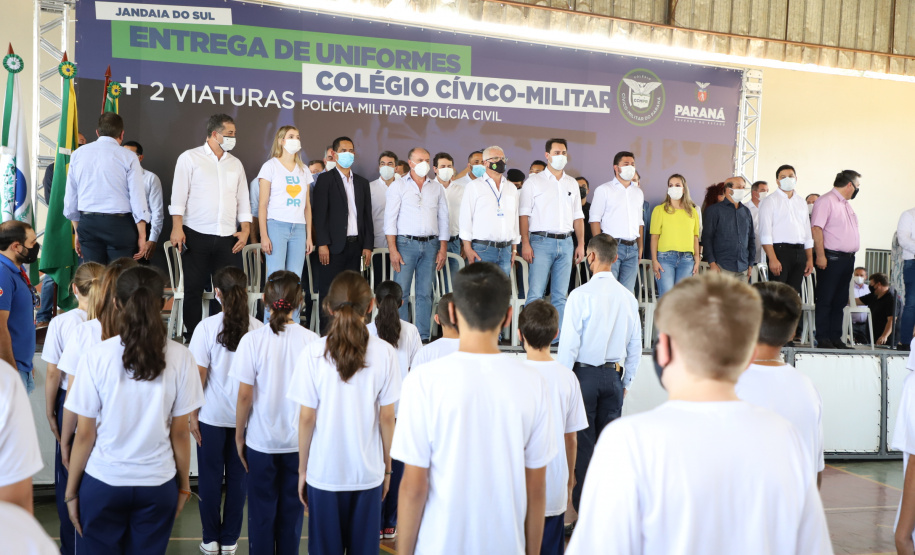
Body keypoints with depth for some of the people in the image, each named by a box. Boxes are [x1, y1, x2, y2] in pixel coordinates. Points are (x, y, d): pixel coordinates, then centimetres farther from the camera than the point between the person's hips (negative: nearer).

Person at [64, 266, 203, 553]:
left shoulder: (98, 356, -11)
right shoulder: (180, 357, -10)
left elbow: (85, 434, -6)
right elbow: (180, 432, -3)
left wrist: (71, 490, 7)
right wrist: (184, 484, 11)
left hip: (102, 484, 0)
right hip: (158, 485, 1)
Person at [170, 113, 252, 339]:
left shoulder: (235, 164, 16)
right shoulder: (190, 158, 3)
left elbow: (243, 200, 15)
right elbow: (179, 195, -3)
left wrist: (245, 230, 4)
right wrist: (177, 228, -11)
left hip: (228, 238, 4)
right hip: (196, 236, -3)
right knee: (194, 289, 1)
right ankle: (193, 337, 9)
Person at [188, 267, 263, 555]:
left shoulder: (207, 327, -10)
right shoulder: (258, 329, -6)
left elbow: (198, 375, -8)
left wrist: (193, 415, 1)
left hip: (212, 415, -1)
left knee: (210, 477, 12)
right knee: (237, 477, 11)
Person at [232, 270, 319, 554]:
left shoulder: (253, 340, -13)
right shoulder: (311, 340, -11)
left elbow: (245, 396, -9)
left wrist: (239, 436, 4)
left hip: (261, 441, -1)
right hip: (300, 441, 1)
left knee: (262, 512, 13)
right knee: (292, 510, 14)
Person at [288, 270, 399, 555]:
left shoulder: (314, 353, -10)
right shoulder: (384, 353, -9)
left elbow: (306, 418, -6)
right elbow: (387, 418, -3)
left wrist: (302, 469, 6)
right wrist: (387, 467, 9)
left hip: (324, 471, 0)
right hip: (369, 471, 1)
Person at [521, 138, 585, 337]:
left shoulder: (572, 183, 16)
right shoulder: (534, 181, 3)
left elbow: (578, 216, 18)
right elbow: (524, 214, -2)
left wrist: (581, 244, 9)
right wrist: (525, 244, -12)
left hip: (566, 243, 4)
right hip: (542, 242, -4)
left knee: (560, 296, 5)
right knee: (536, 293, -9)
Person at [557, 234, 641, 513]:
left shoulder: (580, 295, -12)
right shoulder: (628, 296, 3)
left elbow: (569, 345, -12)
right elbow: (635, 347, 8)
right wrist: (625, 382, 19)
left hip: (585, 374, -4)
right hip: (614, 375, 5)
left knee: (582, 441, 2)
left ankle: (582, 504, 8)